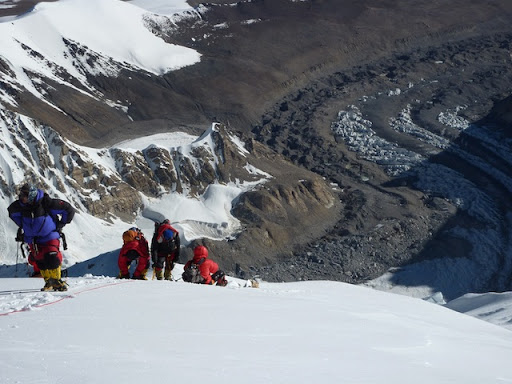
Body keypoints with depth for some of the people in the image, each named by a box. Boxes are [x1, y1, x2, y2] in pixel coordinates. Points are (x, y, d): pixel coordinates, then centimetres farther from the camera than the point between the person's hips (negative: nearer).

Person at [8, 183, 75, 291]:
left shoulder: (46, 203, -26)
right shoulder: (20, 206, -13)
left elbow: (69, 210, -15)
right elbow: (12, 212, 15)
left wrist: (60, 225, -5)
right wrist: (22, 226, 14)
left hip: (49, 237, -4)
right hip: (32, 239, 4)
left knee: (52, 258, -15)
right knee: (39, 261, 0)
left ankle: (56, 280, 1)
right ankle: (48, 282, 12)